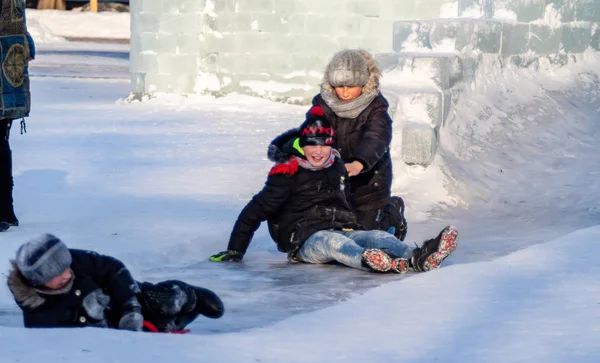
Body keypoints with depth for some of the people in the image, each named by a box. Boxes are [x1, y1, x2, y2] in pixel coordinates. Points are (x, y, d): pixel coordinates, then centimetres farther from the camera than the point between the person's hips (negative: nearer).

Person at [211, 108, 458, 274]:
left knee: (377, 237, -23)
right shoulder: (289, 174, 2)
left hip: (344, 232, 6)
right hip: (307, 238, -6)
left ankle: (419, 258, -54)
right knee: (333, 242, -38)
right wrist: (235, 250, -1)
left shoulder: (337, 168, 19)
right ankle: (389, 265, -71)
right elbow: (255, 211, 3)